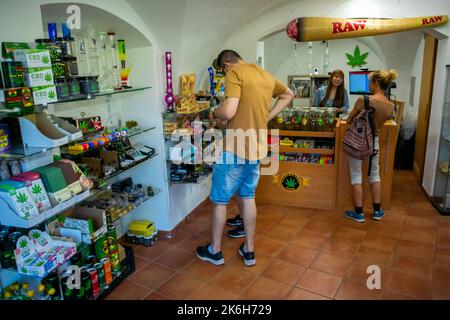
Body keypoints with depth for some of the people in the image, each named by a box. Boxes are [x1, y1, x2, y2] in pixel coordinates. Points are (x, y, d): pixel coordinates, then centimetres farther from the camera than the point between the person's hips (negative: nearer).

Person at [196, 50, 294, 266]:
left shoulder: (235, 73, -12)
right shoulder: (266, 76, 12)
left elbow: (229, 112, -24)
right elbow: (288, 95, 28)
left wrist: (215, 113, -1)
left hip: (235, 150, -7)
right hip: (257, 150, 7)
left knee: (219, 200, 10)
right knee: (248, 197, 19)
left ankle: (215, 251, 25)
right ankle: (249, 250, 29)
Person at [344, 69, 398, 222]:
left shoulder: (363, 100, -22)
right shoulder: (391, 106, -6)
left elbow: (349, 121, -10)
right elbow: (379, 122, 3)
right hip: (373, 141, 5)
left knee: (356, 175, 8)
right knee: (375, 174, 21)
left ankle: (358, 213, 15)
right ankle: (377, 211, 28)